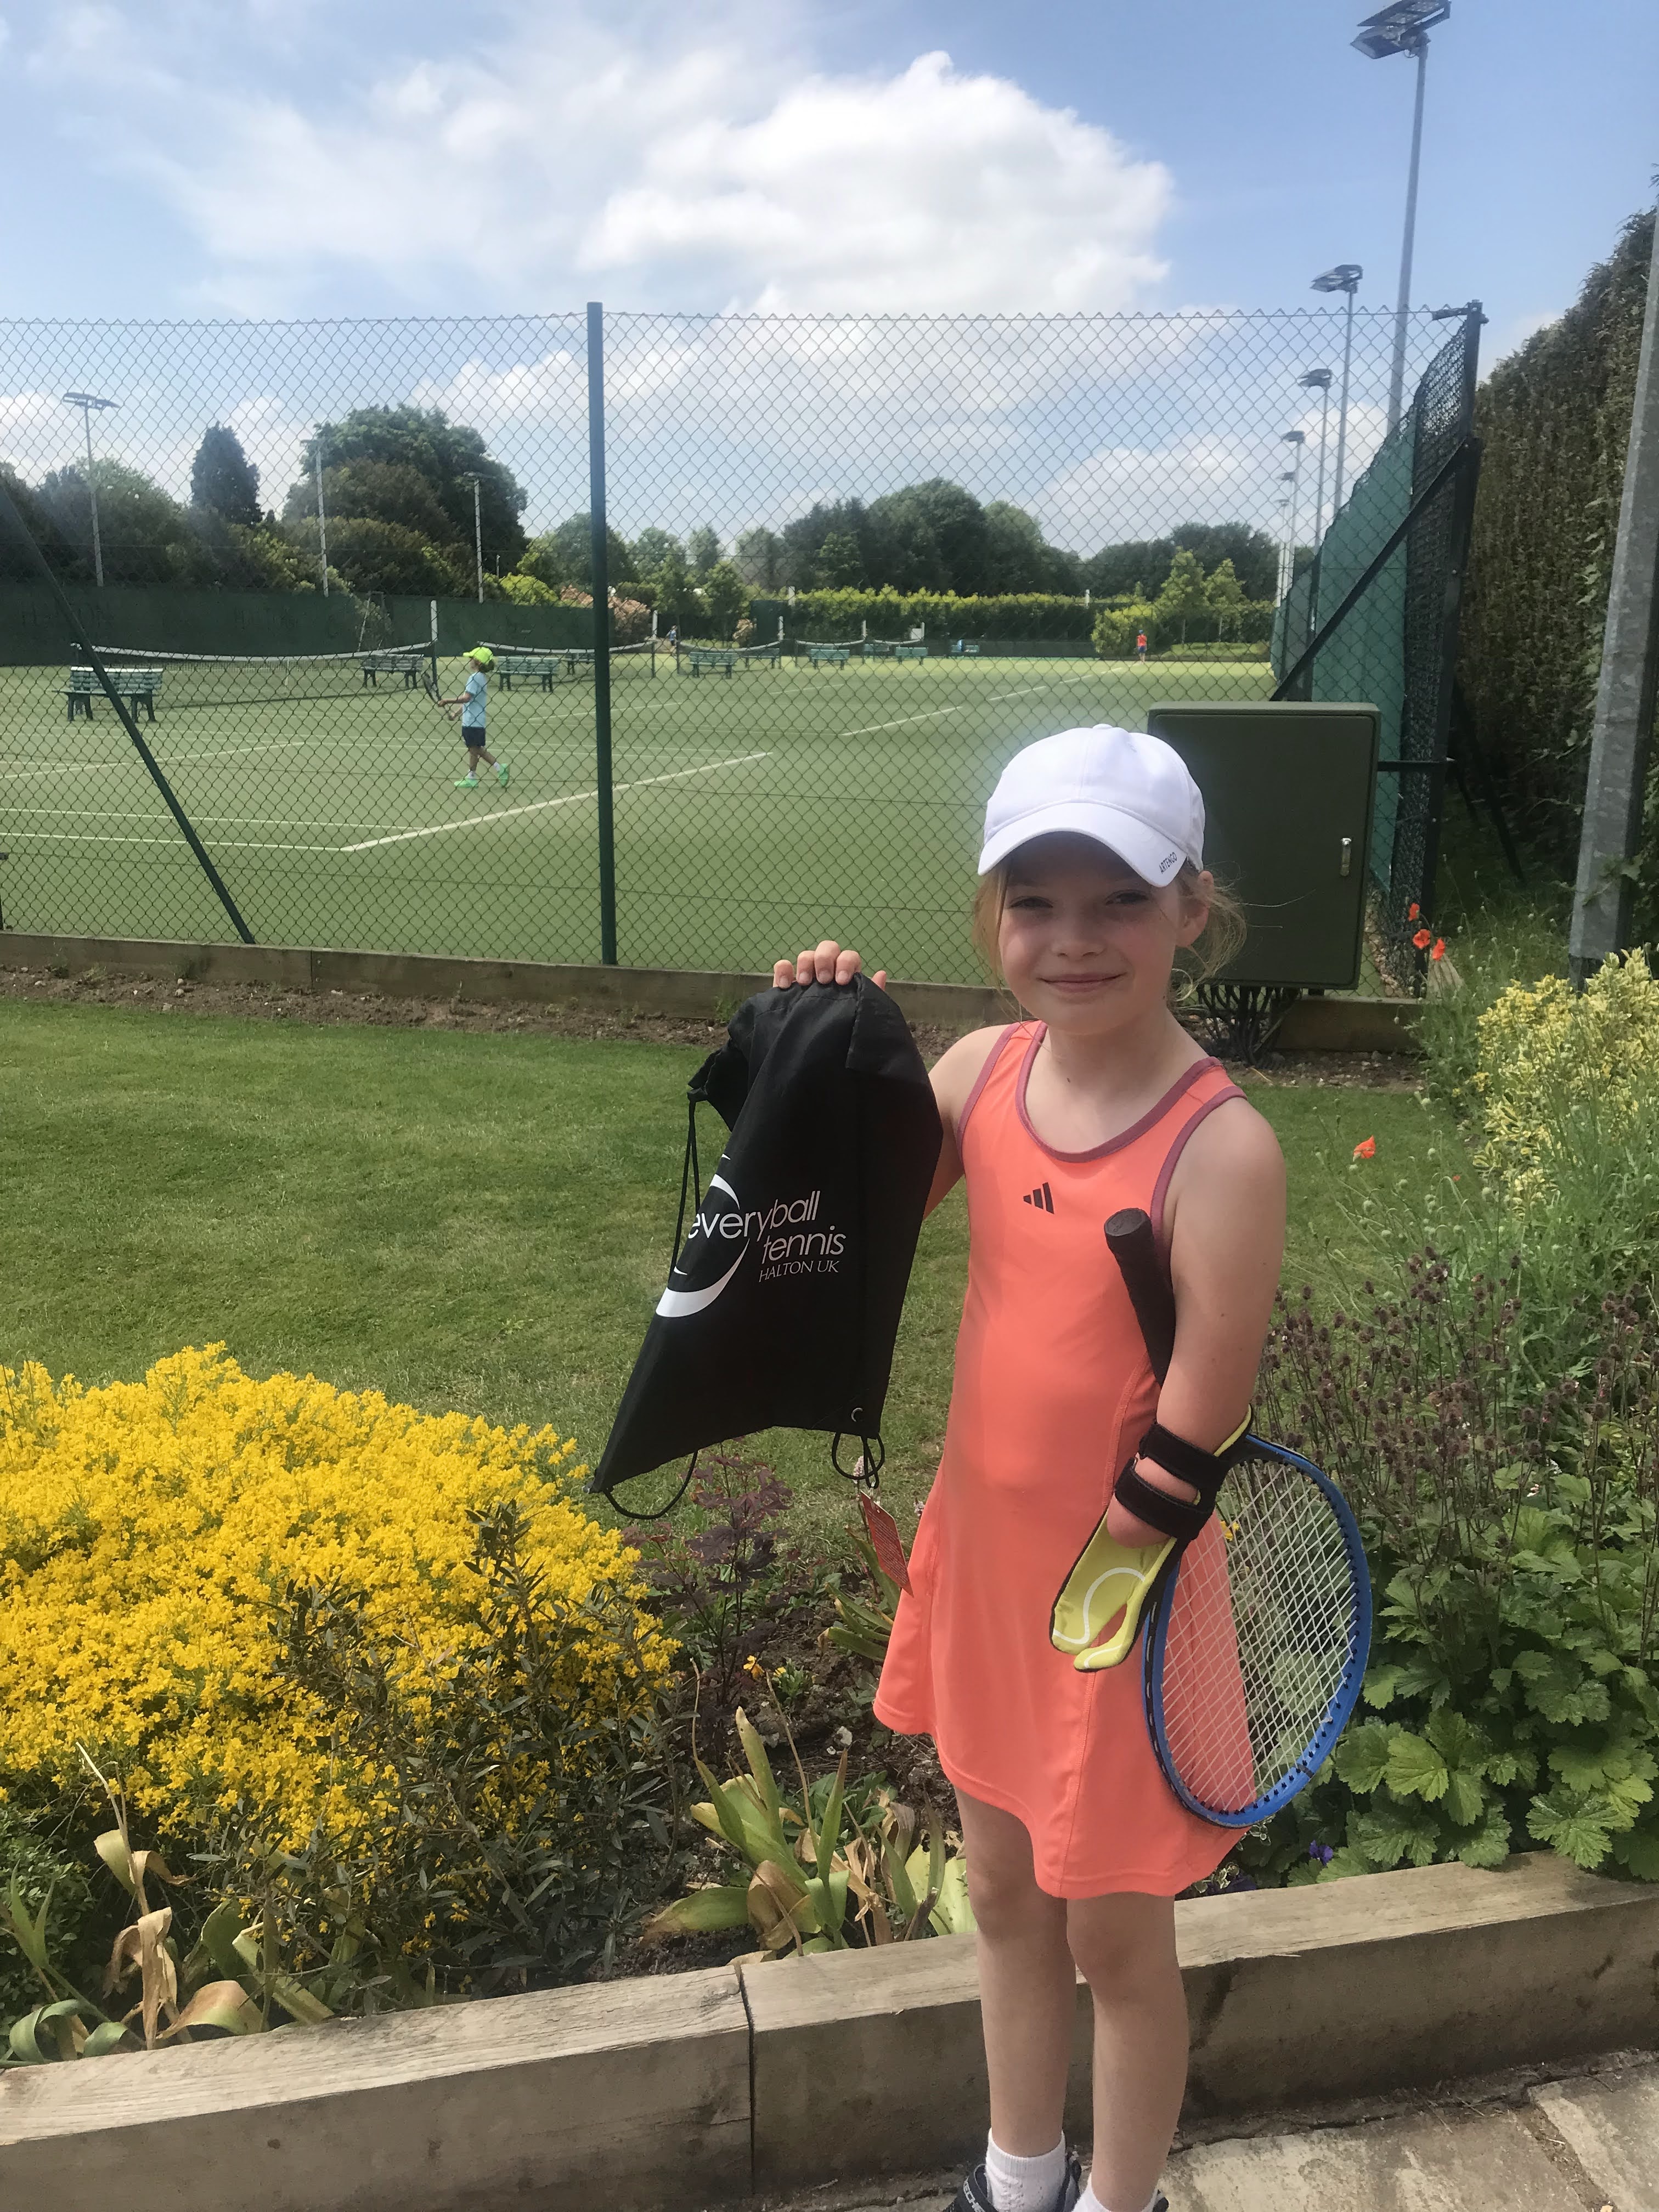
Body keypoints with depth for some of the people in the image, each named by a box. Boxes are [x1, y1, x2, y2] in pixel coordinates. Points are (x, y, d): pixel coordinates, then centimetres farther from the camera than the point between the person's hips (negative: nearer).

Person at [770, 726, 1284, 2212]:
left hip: (1121, 1599, -5)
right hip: (983, 1562, 6)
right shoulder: (982, 1071, -8)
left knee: (1114, 1935, 17)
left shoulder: (1220, 1146, -25)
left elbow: (1196, 1441, -22)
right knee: (1005, 1888, 25)